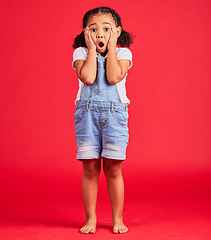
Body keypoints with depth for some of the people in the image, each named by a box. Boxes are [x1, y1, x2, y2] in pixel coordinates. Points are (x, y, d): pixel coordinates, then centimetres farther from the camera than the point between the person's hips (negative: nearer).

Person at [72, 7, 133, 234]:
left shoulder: (122, 53, 3)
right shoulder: (81, 53, 4)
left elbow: (114, 77, -15)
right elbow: (88, 77, -15)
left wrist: (111, 47, -8)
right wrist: (92, 49, -7)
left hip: (114, 113, 0)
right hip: (87, 113, 1)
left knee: (112, 168, 1)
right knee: (90, 168, 2)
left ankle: (118, 219, 14)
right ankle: (91, 218, 15)